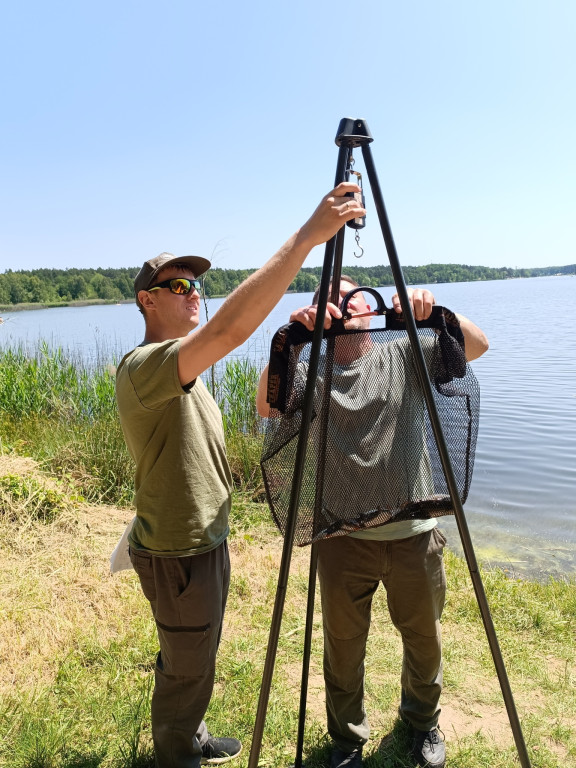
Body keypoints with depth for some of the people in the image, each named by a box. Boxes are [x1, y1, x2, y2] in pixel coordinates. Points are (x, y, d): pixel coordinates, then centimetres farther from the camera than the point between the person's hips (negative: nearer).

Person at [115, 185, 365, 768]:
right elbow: (229, 329, -44)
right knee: (185, 671, 13)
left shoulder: (180, 369, 8)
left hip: (206, 540, 9)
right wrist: (306, 238, -45)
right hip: (176, 555, -9)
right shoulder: (142, 367, -27)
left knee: (194, 663, 27)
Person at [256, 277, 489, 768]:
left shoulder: (405, 356, 1)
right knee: (343, 648, 15)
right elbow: (267, 406, -21)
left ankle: (423, 720, 51)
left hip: (414, 533, 1)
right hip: (343, 539, -1)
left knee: (424, 640, 21)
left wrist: (435, 310, -28)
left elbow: (477, 345, -11)